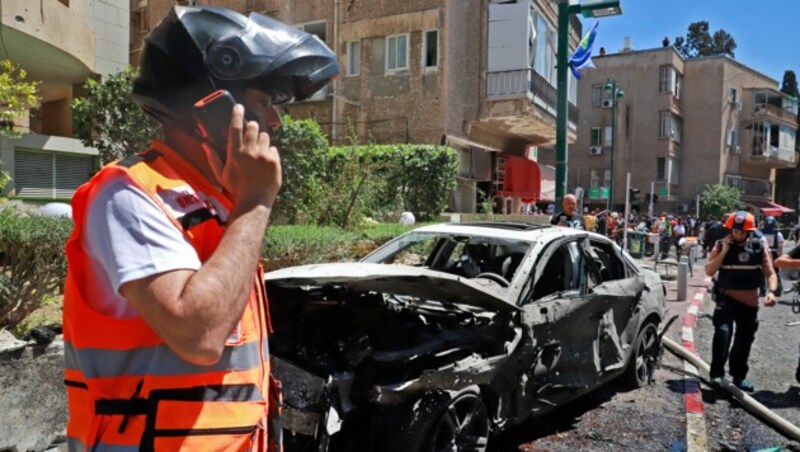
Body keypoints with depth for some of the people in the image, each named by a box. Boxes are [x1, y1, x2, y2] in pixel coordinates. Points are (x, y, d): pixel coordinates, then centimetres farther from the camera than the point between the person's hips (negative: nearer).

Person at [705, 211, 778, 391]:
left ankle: (738, 376, 27)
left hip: (750, 301, 3)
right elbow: (709, 271, -12)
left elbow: (770, 273, -1)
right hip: (727, 298, -3)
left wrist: (771, 291, -20)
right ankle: (717, 373, -18)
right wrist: (724, 251, -18)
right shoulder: (722, 245, -6)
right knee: (723, 331, -22)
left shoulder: (759, 247, -1)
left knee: (745, 340, 12)